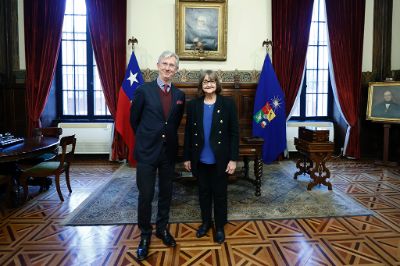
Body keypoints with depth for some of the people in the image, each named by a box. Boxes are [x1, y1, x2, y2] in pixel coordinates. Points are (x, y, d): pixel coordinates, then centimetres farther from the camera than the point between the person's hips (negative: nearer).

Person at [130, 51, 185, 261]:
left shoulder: (180, 95, 5)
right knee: (146, 195, 3)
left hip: (168, 152, 4)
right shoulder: (143, 90, -6)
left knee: (166, 193, 14)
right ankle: (145, 235, 23)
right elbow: (134, 119, 3)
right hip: (147, 151, -3)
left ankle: (162, 228, 34)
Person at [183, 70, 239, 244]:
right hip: (200, 159, 2)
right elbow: (188, 133, 4)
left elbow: (234, 133, -6)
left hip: (220, 159, -2)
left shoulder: (228, 104, -5)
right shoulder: (193, 105, 1)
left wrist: (233, 159, -10)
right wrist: (187, 157, 3)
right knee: (204, 192, 16)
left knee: (220, 193, 11)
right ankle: (206, 222, 36)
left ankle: (220, 227, 29)